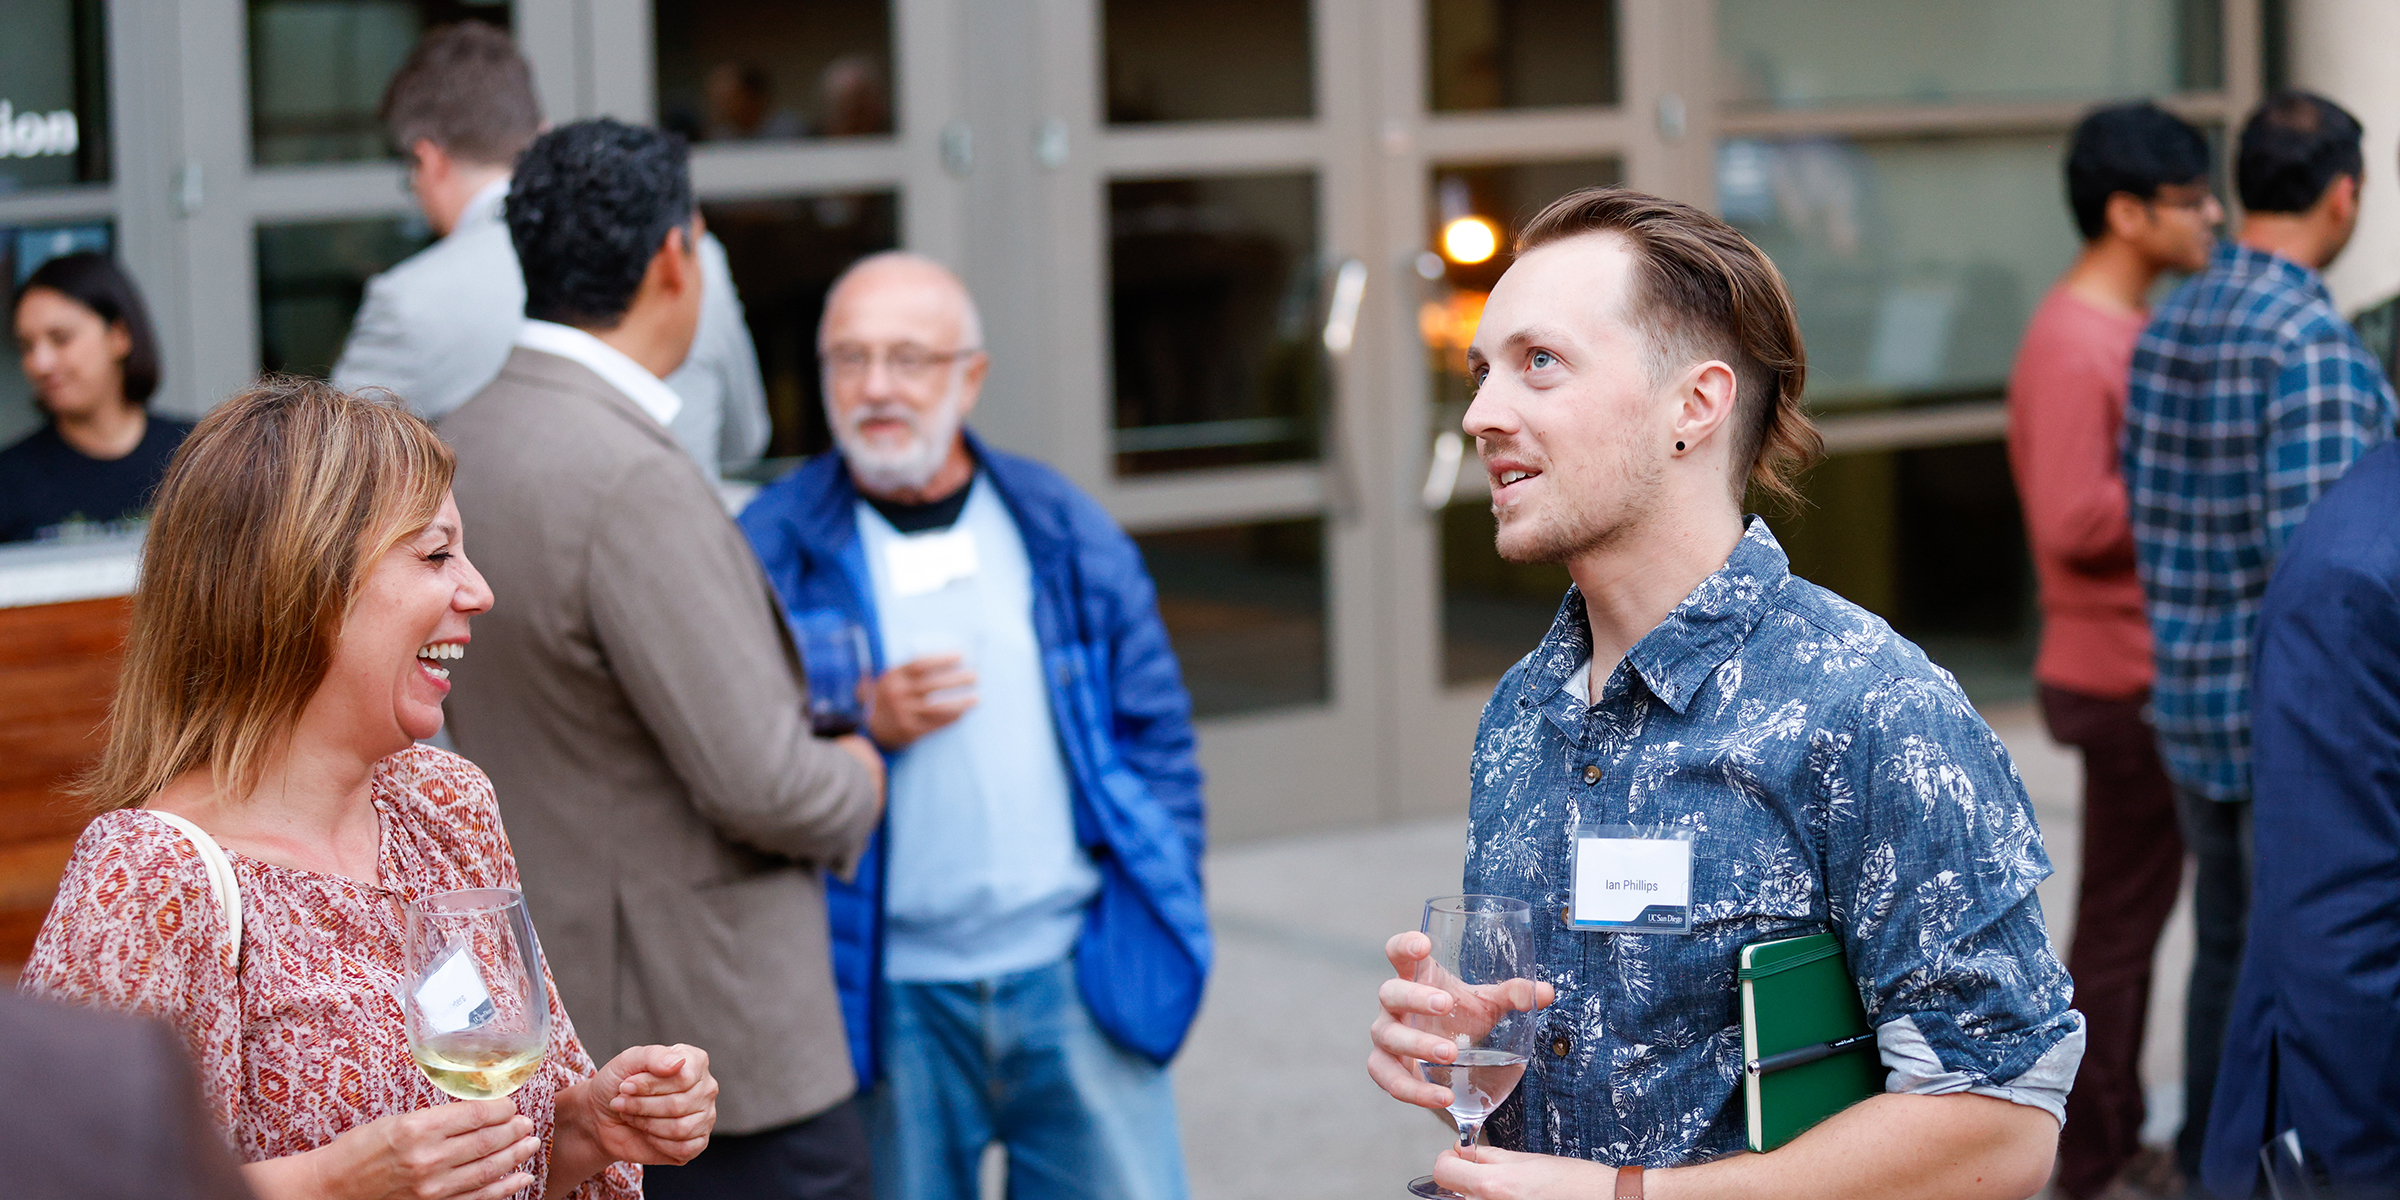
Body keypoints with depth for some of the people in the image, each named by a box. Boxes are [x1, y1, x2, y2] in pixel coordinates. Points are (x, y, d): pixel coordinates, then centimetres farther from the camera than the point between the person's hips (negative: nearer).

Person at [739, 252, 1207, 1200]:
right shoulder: (774, 546, 1)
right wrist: (863, 730, -16)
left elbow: (1155, 727, 13)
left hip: (1071, 976, 2)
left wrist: (1163, 904, 5)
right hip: (887, 999, -1)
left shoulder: (1064, 530, 9)